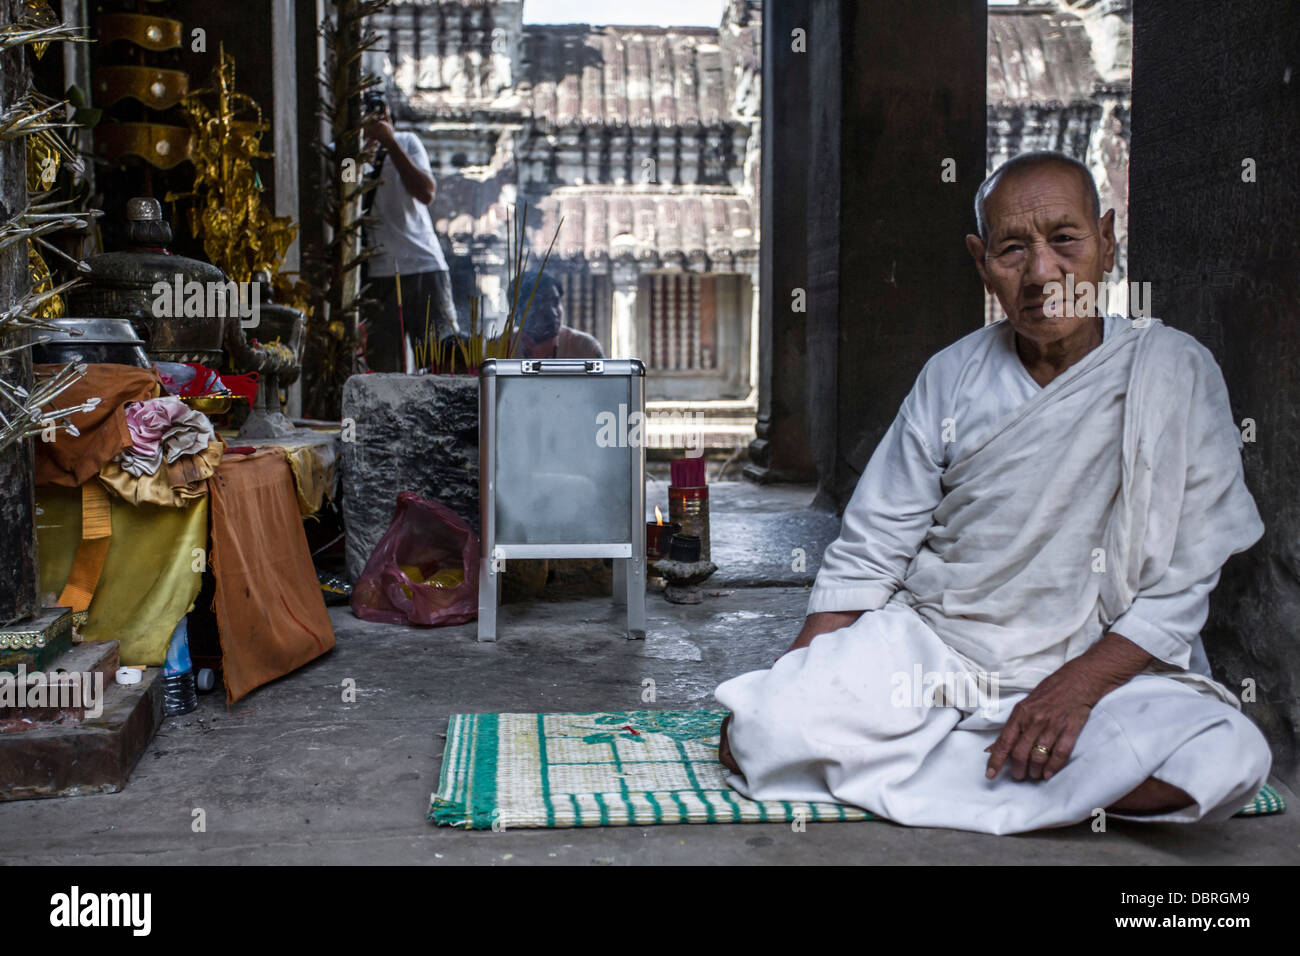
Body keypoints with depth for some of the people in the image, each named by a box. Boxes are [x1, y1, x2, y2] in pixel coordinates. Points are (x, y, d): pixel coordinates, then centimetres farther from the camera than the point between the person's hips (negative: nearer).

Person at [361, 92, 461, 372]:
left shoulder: (406, 142, 9)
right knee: (385, 370, -2)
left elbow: (426, 193, -7)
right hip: (378, 272, -1)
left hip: (425, 265, 1)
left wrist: (391, 144, -10)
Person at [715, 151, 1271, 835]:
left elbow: (1182, 582, -8)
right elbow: (867, 555, 1)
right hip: (924, 643, -1)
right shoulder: (952, 379, -1)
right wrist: (787, 686, -9)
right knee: (758, 739, -22)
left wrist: (1077, 685, -21)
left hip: (1102, 665, 1)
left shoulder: (1175, 373, -6)